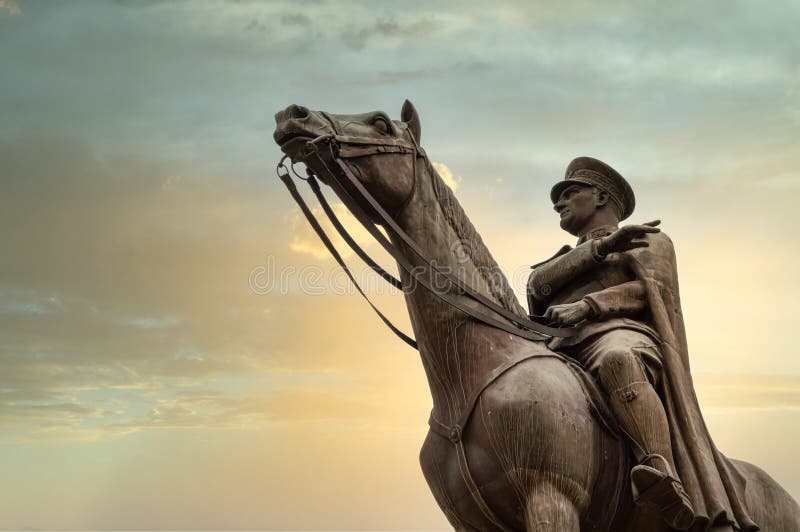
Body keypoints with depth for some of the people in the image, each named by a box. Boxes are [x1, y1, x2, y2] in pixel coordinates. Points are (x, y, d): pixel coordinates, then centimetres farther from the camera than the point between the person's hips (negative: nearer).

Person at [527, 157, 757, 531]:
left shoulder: (647, 242, 24)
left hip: (621, 339, -5)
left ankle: (667, 482, -54)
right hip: (559, 355, 6)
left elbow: (650, 289, 2)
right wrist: (602, 246, 0)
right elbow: (537, 286, 10)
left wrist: (585, 306, -13)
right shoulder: (564, 260, 35)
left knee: (617, 361, -41)